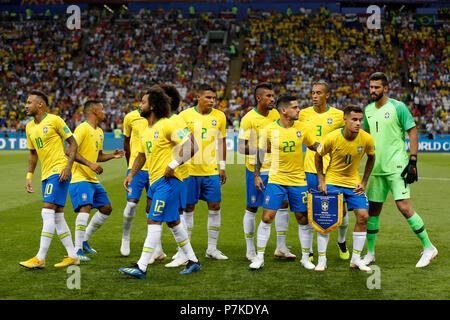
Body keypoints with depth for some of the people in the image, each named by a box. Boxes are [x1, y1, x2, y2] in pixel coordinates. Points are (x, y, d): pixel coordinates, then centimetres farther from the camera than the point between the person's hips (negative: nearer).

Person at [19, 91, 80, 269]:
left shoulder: (54, 120, -8)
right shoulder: (29, 127, 13)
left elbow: (73, 143, -5)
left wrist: (68, 167, -15)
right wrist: (29, 176, 12)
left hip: (59, 171, -8)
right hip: (46, 174, 8)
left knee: (47, 212, -14)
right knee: (57, 216, 8)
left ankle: (40, 259, -12)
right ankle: (73, 256, 15)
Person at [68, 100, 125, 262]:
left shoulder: (100, 132, 17)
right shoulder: (82, 128, -12)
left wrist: (113, 155, 9)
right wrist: (89, 164, -25)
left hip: (92, 178, 9)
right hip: (79, 177, -9)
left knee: (106, 208, 10)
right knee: (85, 207, -23)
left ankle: (84, 240, 22)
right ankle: (77, 250, -19)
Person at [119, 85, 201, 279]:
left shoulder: (167, 125, -12)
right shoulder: (145, 131, 15)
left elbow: (191, 146, -17)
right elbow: (141, 155, 26)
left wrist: (173, 165, -19)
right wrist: (131, 174, 15)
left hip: (167, 181, -9)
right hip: (154, 181, 9)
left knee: (154, 222, -10)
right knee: (173, 222, 14)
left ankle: (141, 267, -10)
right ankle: (193, 261, 24)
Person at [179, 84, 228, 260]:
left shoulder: (219, 116, 5)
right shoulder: (185, 115, -2)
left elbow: (222, 141, 13)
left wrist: (222, 167, 10)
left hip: (212, 170, 2)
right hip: (189, 169, -2)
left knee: (215, 206, 1)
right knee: (188, 208, 3)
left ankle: (212, 248, 12)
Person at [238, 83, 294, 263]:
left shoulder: (276, 114, 5)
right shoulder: (248, 119, -12)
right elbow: (241, 148, -14)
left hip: (276, 169, 5)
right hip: (256, 170, -5)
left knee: (283, 204, 3)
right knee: (252, 208, 3)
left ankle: (281, 248, 14)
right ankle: (250, 250, 15)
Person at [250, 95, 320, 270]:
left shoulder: (302, 128, -1)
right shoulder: (269, 129, -6)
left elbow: (316, 147, 14)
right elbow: (261, 151, 5)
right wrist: (257, 175, 2)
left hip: (298, 180, 2)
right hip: (276, 179, -2)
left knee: (303, 219, 5)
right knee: (267, 218, -7)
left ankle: (305, 258, 20)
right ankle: (259, 257, 5)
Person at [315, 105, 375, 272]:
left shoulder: (366, 139, -14)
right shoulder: (332, 138, -19)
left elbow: (371, 158, 6)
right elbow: (318, 156, -1)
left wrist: (364, 182, 1)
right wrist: (321, 181, -6)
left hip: (354, 183, 2)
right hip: (332, 181, -2)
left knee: (363, 216, -8)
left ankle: (356, 259, 7)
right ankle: (321, 260, 5)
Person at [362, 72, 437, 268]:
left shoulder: (398, 107, -7)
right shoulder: (368, 110, 11)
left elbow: (413, 132, -7)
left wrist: (413, 161, -13)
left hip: (396, 167, -6)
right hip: (376, 168, 6)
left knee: (404, 207, -12)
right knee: (372, 209, 6)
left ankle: (428, 248, 1)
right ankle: (370, 253, 18)